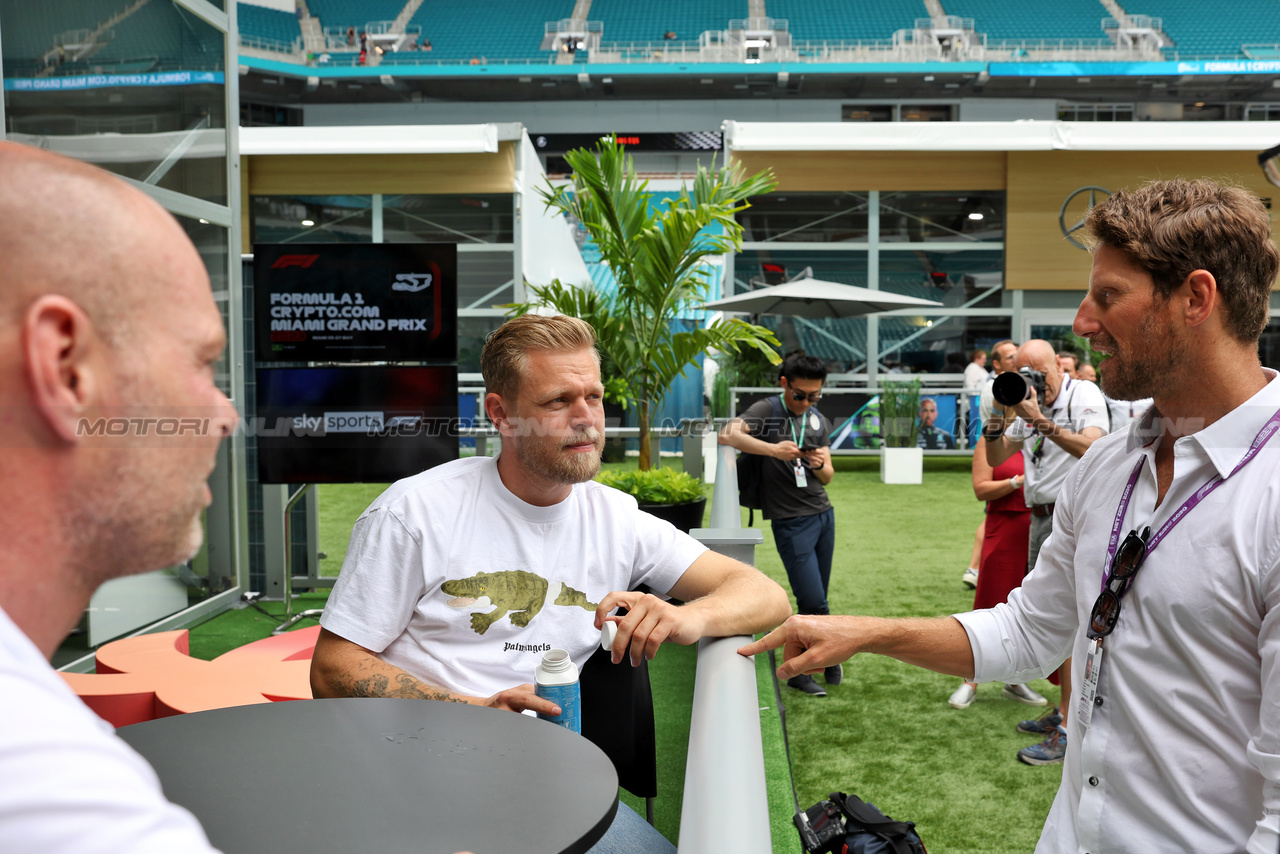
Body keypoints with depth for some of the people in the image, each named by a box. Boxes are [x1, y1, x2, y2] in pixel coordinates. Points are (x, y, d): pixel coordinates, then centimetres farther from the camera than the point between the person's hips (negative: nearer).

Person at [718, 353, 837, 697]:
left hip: (824, 514, 6)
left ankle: (800, 671, 24)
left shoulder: (820, 422, 12)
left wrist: (821, 465, -12)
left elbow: (827, 478, 11)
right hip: (791, 521, -6)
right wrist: (773, 449, -34)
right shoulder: (767, 410, -7)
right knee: (814, 602, -6)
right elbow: (727, 434, -25)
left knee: (816, 599, 9)